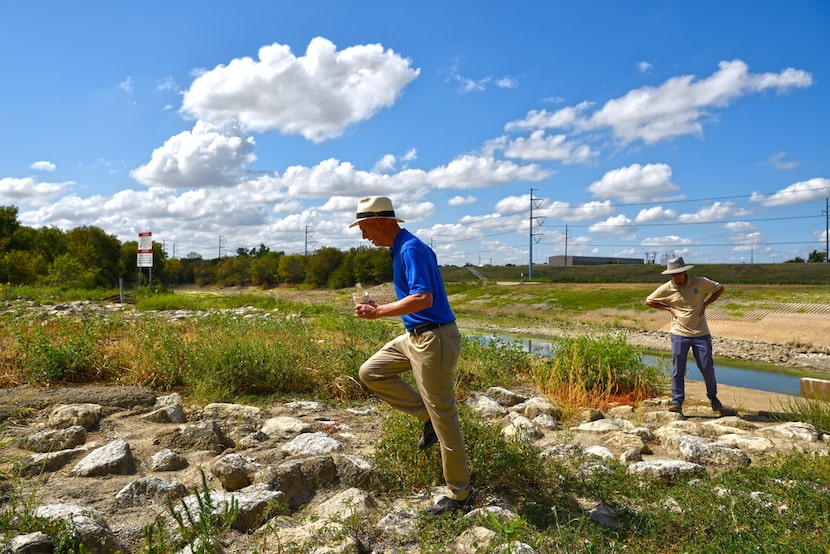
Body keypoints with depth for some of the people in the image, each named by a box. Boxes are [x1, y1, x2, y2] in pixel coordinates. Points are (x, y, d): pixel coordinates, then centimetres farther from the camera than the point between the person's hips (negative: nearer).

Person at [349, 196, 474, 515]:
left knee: (442, 416, -1)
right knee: (371, 372, 13)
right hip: (415, 335, 10)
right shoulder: (398, 250, 12)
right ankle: (426, 416, 17)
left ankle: (460, 493, 15)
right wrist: (380, 308, 12)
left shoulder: (412, 249, -19)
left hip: (434, 339, -10)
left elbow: (423, 298, -29)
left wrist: (379, 312, -21)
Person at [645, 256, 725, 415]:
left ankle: (713, 398, 30)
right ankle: (677, 402, 7)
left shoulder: (700, 283, -6)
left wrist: (705, 304, -1)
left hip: (701, 334, 0)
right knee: (678, 370, -1)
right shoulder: (666, 288, -5)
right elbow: (648, 301, 7)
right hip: (679, 335, 0)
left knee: (707, 368, 8)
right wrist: (669, 308, -4)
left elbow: (720, 289, 10)